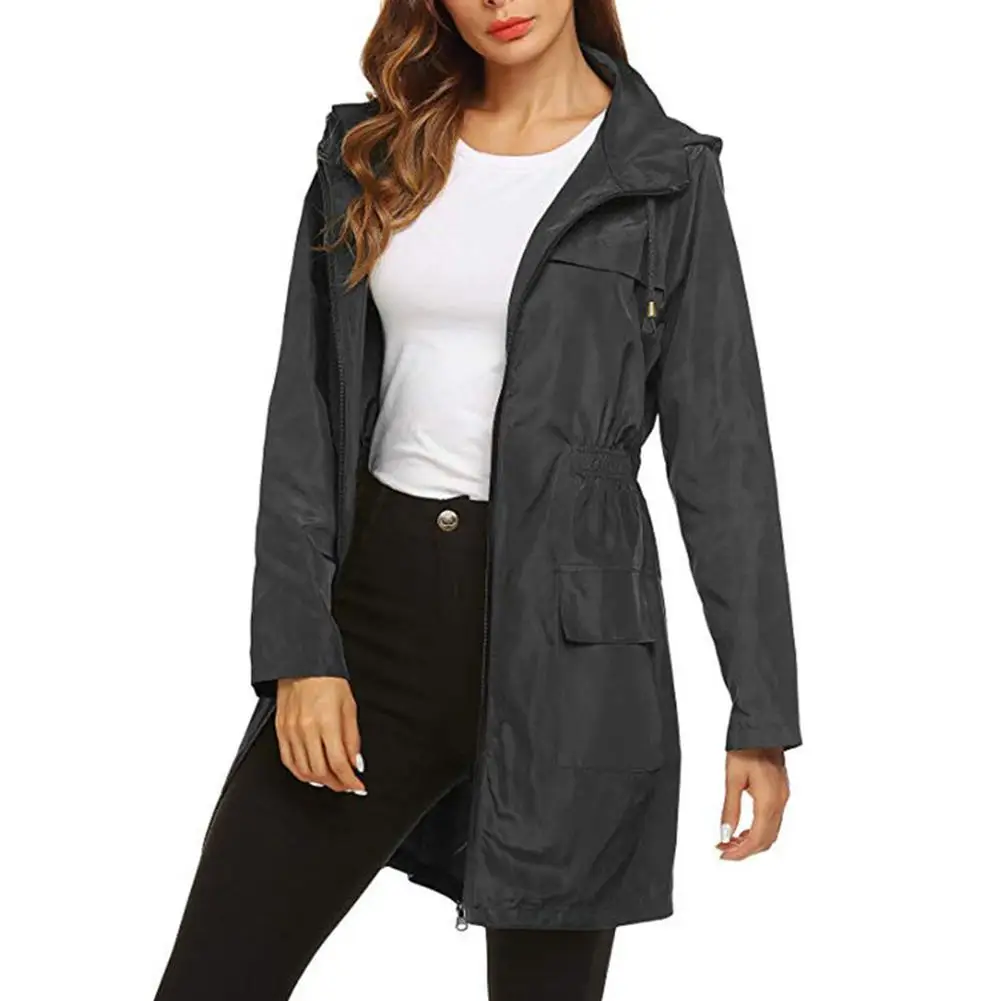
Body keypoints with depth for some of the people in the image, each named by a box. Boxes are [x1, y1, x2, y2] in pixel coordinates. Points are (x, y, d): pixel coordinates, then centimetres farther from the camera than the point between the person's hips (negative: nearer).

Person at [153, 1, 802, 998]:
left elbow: (722, 454, 0)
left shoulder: (664, 176, -1)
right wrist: (298, 649, -3)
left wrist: (762, 714, -2)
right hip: (372, 606, 3)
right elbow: (305, 413, 6)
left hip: (560, 627, -3)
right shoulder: (371, 152, 8)